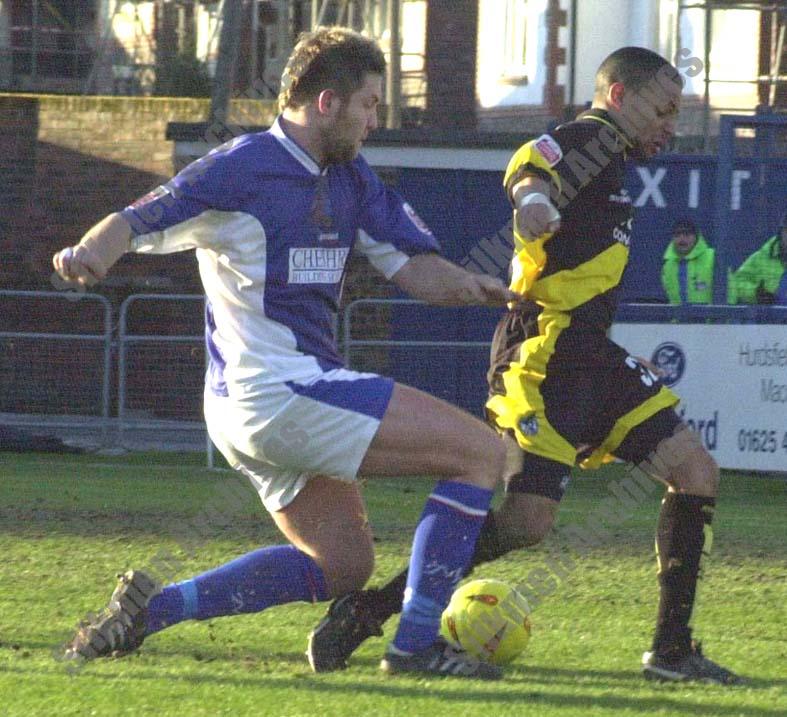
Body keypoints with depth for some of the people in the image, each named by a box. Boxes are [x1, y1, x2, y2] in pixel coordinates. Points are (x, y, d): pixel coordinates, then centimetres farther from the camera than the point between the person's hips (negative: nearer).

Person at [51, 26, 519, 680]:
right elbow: (141, 221, -19)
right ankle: (417, 644, -9)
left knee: (342, 565, 20)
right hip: (280, 391, -10)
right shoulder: (244, 168, -13)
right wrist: (93, 252, -41)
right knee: (484, 452, -9)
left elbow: (412, 264, 11)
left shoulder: (351, 179, 13)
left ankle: (150, 606, 13)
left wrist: (467, 286, -11)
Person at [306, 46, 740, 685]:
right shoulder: (594, 135, -7)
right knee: (528, 522, -17)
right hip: (546, 352, -11)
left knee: (696, 471, 1)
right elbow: (533, 163, -29)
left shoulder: (611, 156, 23)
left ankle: (671, 649, 4)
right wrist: (535, 193, -52)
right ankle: (364, 613, -8)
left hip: (590, 355, 11)